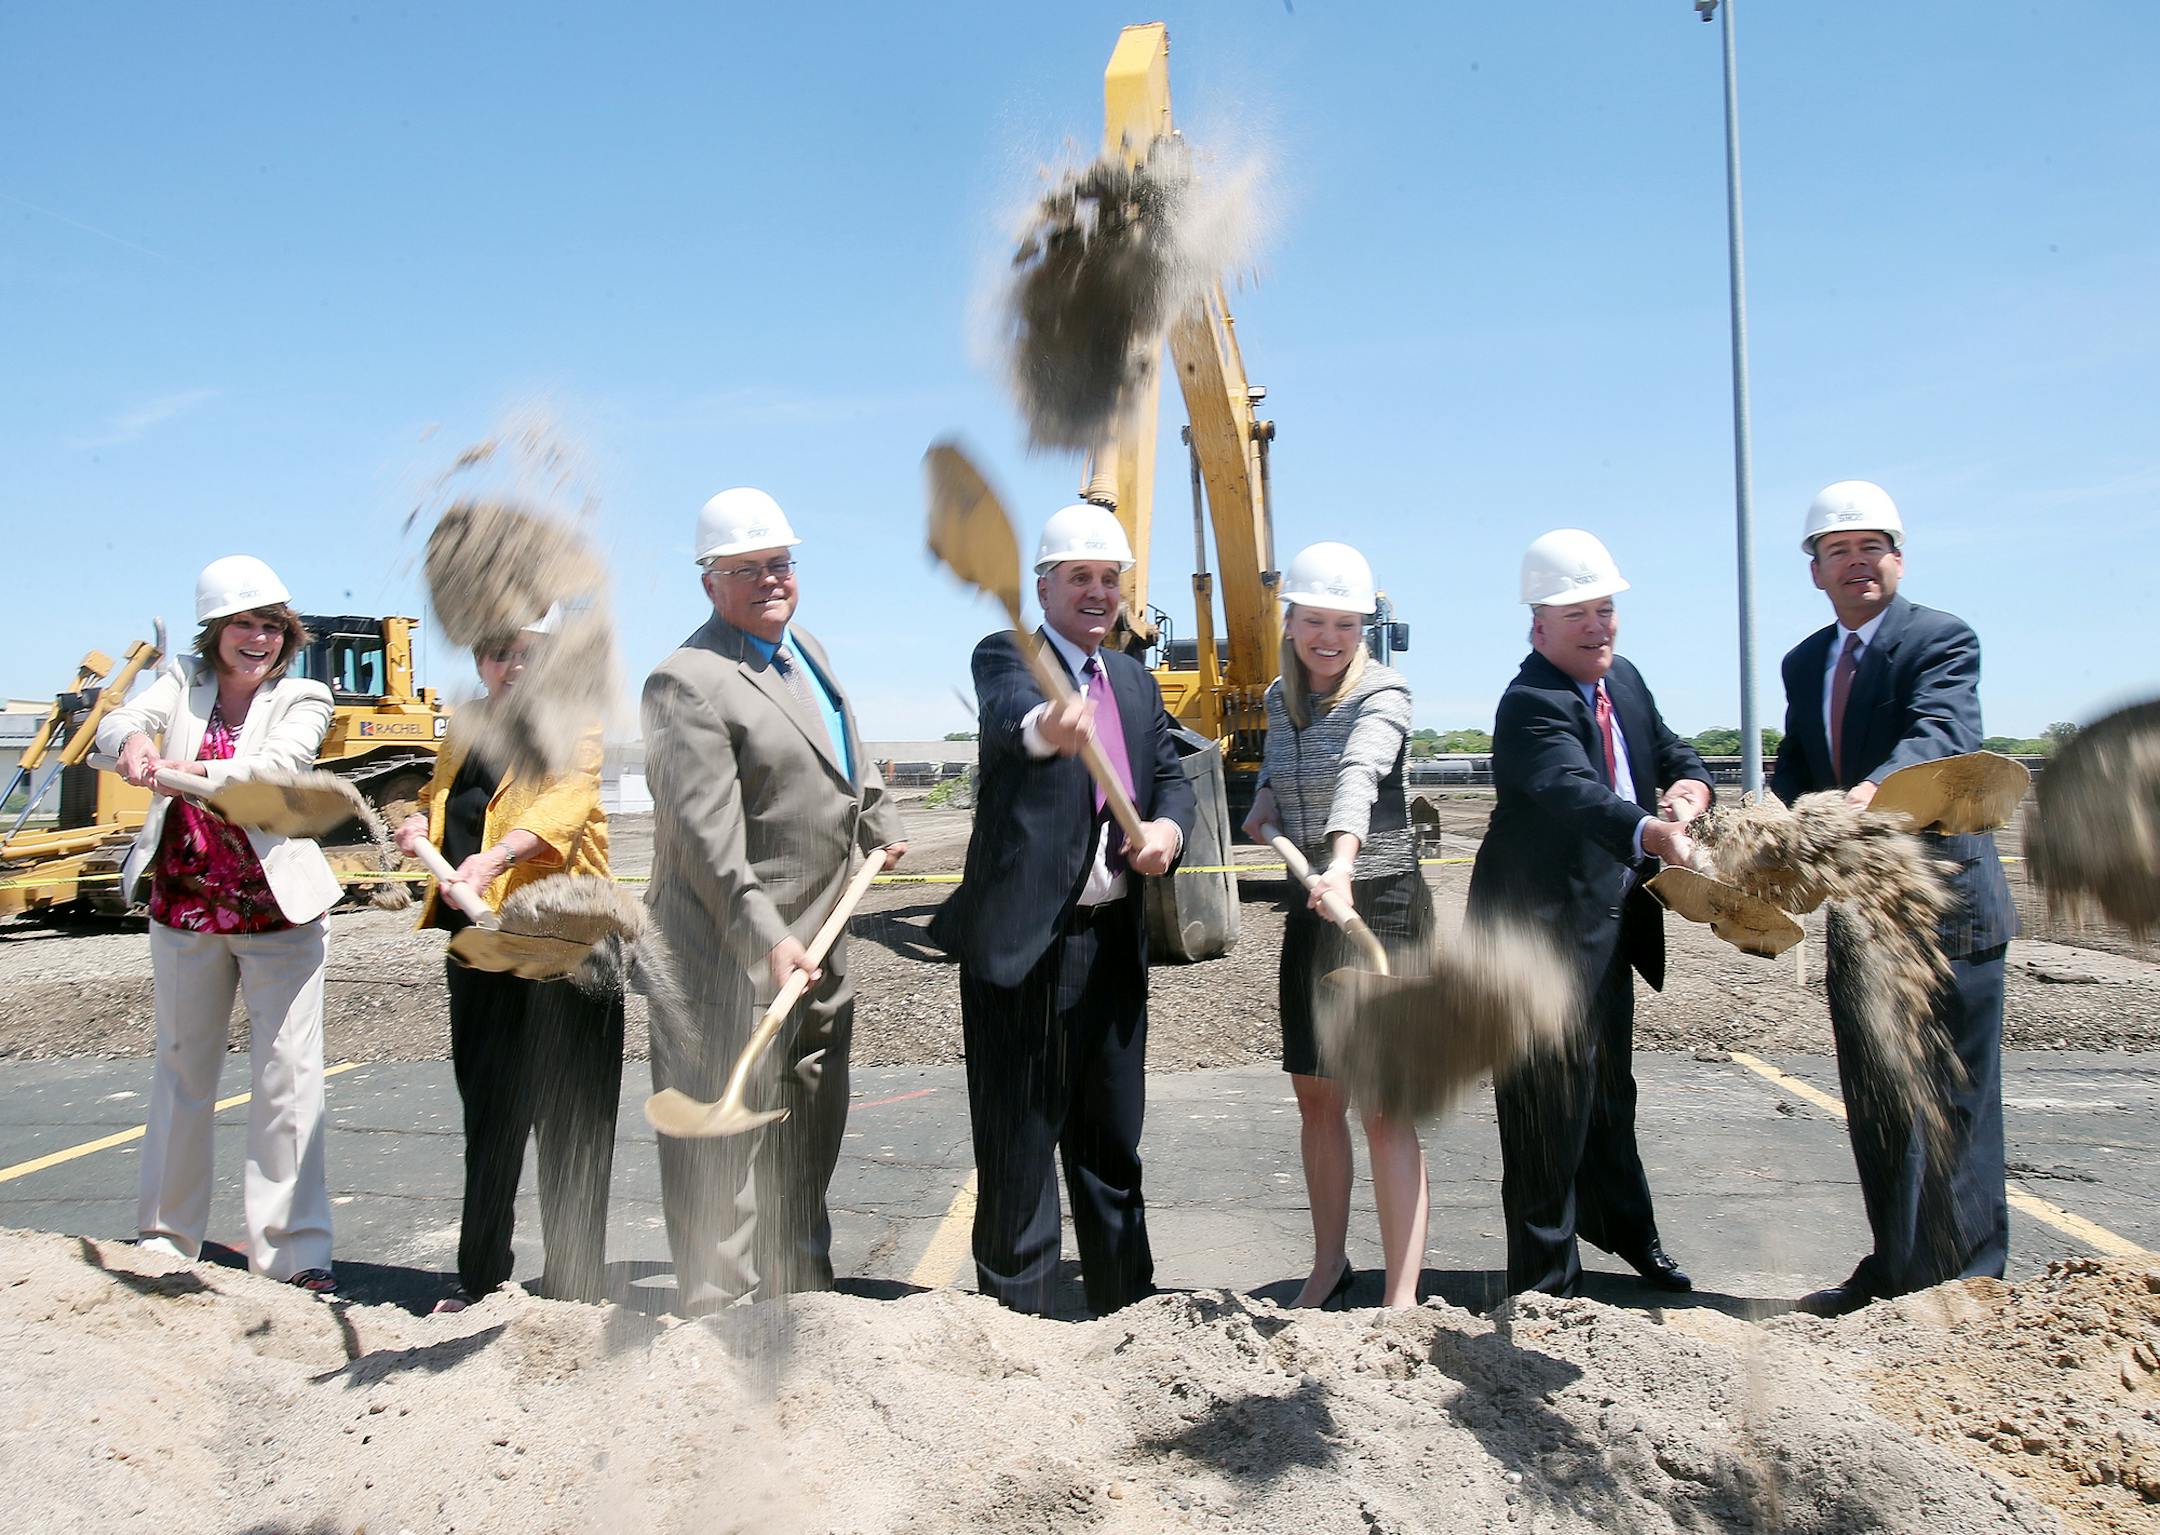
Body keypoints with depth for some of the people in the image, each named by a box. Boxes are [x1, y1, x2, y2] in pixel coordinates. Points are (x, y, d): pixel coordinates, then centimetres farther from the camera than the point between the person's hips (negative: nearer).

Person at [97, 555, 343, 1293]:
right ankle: (168, 1236, 30)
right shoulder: (184, 682, 6)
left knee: (287, 1079, -4)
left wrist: (203, 772, -40)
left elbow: (283, 761, -22)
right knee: (182, 1069, 15)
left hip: (277, 913, -3)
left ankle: (295, 1249, 3)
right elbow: (121, 720, -13)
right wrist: (133, 742, -37)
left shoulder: (303, 698, -2)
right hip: (185, 908, 3)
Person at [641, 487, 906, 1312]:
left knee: (810, 1137, 20)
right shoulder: (687, 682, -17)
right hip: (732, 962, -9)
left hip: (817, 946, 9)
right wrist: (766, 937, -31)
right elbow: (706, 832, -25)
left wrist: (880, 825, 32)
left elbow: (849, 752, 31)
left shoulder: (803, 648, 12)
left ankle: (802, 1289, 35)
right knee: (727, 1143, -3)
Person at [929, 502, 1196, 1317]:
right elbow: (1008, 711, -29)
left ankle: (1127, 1303, 33)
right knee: (1020, 1138, 2)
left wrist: (1168, 824, -8)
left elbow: (1171, 775, 15)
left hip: (1114, 942, 7)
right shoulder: (1006, 656, -6)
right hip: (1025, 940, -6)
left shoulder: (1134, 680, 16)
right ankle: (1016, 1309, 16)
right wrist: (1046, 726, -53)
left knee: (1112, 1137, 18)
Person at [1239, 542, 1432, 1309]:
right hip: (1311, 907, 7)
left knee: (1385, 1107, -8)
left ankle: (1402, 1294, -1)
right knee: (1316, 1097, 13)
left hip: (1382, 903, -7)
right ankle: (1329, 1264, 29)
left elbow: (1361, 772, -34)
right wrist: (1263, 807, 3)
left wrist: (1343, 862, -52)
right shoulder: (1280, 697, 7)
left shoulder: (1382, 692, -13)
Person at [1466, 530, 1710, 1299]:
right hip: (1544, 927, -9)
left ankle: (1626, 1229, 44)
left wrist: (1687, 790, -14)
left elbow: (1677, 755, 10)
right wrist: (1652, 833, -57)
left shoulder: (1623, 680, 6)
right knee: (1549, 1100, -2)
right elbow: (1574, 791, -39)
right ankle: (1545, 1278, 12)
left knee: (1610, 1087, 24)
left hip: (1610, 924, 9)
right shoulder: (1532, 704, -22)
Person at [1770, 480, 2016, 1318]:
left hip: (1946, 903, -7)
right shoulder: (1804, 663, 13)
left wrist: (1874, 790, -48)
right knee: (1873, 1102, 15)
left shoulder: (1943, 639, -9)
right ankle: (1896, 1272, 29)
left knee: (1953, 1103, -1)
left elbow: (1939, 733, -28)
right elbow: (1794, 775, 9)